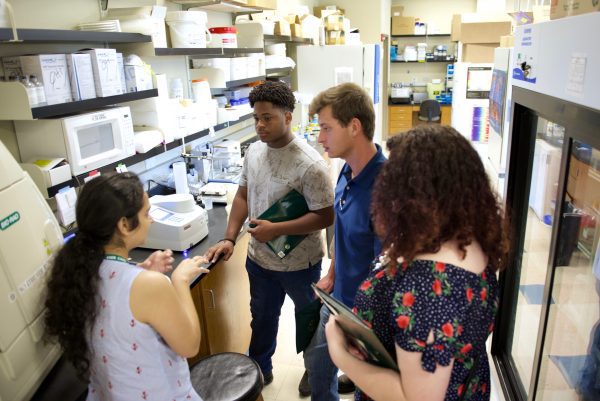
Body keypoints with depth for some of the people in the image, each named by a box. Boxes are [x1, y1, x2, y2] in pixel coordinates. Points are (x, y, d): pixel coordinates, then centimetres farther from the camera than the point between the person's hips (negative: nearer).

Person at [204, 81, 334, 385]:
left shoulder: (309, 163, -24)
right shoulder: (254, 150, -3)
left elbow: (325, 217, -22)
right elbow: (243, 195, 6)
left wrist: (276, 229, -25)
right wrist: (229, 239, -3)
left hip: (299, 263, -5)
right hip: (259, 258, 6)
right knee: (261, 318, 24)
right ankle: (259, 369, 49)